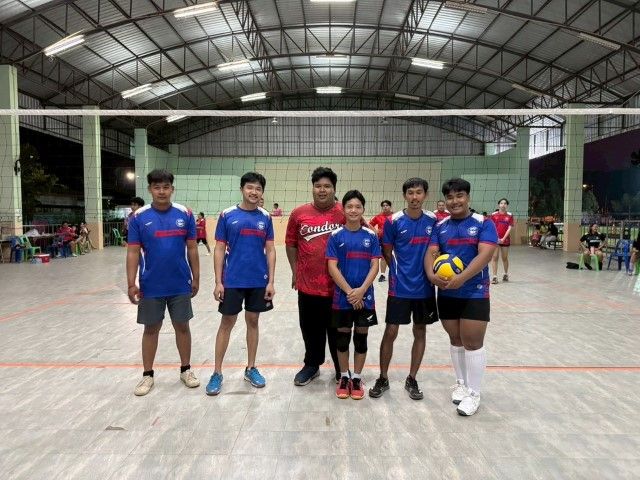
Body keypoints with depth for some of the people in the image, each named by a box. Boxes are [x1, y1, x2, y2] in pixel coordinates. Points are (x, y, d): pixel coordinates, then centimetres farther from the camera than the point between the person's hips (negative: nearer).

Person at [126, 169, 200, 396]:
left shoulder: (185, 214, -2)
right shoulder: (139, 217, -4)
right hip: (151, 286, 0)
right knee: (151, 329, 11)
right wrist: (131, 284, -7)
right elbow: (133, 252, -3)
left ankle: (186, 369, 27)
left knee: (182, 326, 11)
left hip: (180, 285, 1)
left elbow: (192, 248, 2)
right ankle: (147, 375, 26)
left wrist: (196, 278, 3)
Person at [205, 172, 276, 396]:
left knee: (253, 321, 12)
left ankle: (251, 369, 26)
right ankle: (217, 372, 18)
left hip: (258, 281, 2)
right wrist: (218, 282, -6)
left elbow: (270, 250, 4)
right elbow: (219, 250, -2)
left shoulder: (265, 217, 3)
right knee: (227, 323, 6)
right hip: (232, 281, -2)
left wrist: (271, 281, -2)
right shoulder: (227, 215, -3)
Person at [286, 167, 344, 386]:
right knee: (311, 330, 16)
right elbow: (291, 243, 10)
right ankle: (312, 365, 37)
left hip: (337, 286, -1)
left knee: (337, 330, 13)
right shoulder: (299, 213, 1)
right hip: (307, 285, 2)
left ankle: (341, 369, 32)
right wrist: (295, 271, 6)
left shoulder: (345, 213, -4)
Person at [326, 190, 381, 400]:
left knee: (361, 337, 10)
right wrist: (349, 291, -14)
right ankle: (344, 377, 27)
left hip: (365, 296, 1)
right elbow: (332, 267, -7)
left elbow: (375, 266, -2)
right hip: (342, 296, -1)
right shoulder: (336, 235, -4)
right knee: (342, 337, 10)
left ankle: (357, 378, 26)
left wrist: (361, 290, -14)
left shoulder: (371, 235, 0)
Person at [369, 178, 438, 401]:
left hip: (425, 287, 3)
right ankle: (383, 378, 19)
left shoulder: (433, 220, 0)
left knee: (420, 332, 11)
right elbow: (387, 252, 1)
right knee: (390, 332, 1)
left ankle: (412, 380, 26)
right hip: (399, 287, -3)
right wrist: (401, 272, -2)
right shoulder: (394, 221, -8)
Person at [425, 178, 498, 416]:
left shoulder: (483, 224, -5)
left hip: (475, 293, -4)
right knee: (456, 340, 14)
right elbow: (431, 253, 1)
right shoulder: (440, 226, 7)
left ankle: (473, 392, 14)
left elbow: (485, 254, -17)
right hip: (446, 294, 4)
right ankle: (461, 383, 31)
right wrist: (431, 274, -20)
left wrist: (461, 278, -27)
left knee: (473, 342, -1)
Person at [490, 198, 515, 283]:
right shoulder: (493, 215, 2)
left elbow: (510, 228, -2)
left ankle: (506, 274, 30)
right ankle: (494, 276, -3)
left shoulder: (510, 215, 3)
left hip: (505, 240, 1)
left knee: (505, 258, 11)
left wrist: (503, 238, -12)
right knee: (494, 257, -5)